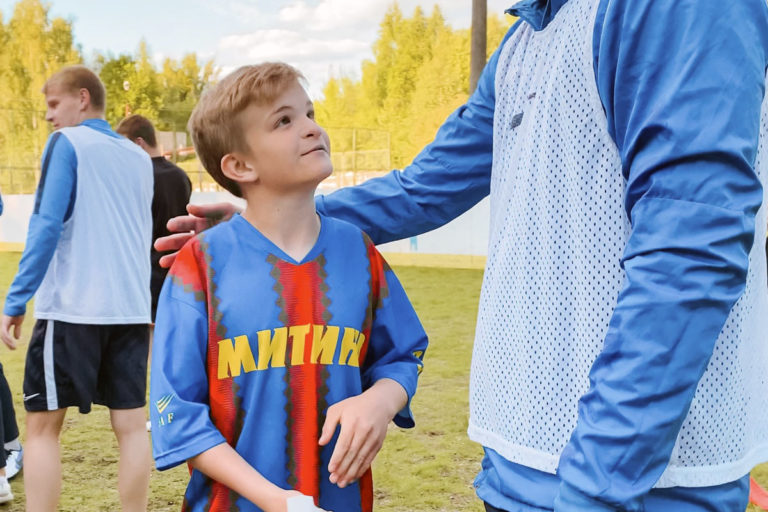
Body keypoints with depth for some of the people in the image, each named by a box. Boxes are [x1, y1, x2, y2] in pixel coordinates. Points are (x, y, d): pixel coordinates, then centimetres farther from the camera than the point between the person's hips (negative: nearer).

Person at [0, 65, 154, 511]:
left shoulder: (67, 143, -3)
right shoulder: (139, 156, 15)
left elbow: (47, 225, -12)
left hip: (72, 307, -5)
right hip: (131, 307, 6)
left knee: (43, 425, 3)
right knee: (132, 423, 7)